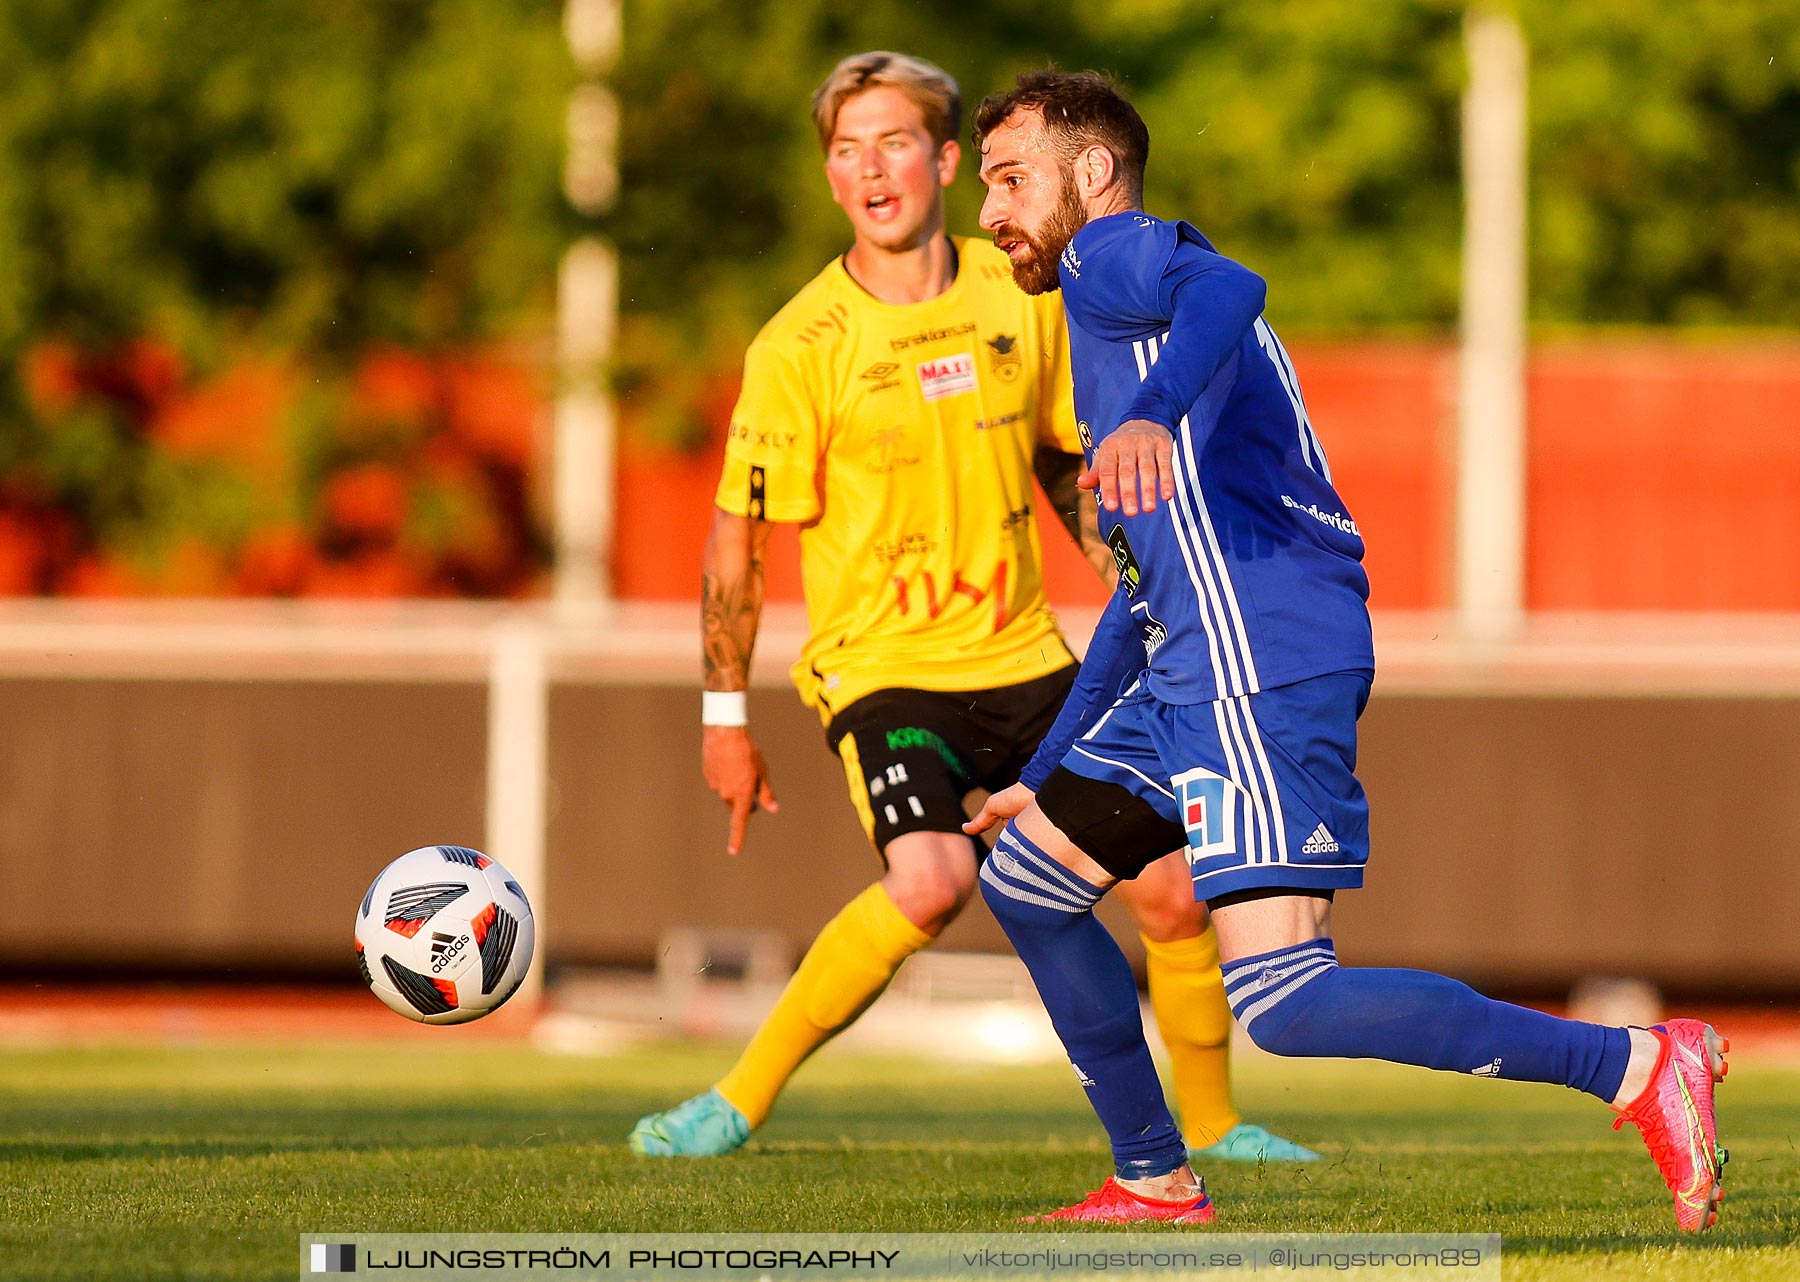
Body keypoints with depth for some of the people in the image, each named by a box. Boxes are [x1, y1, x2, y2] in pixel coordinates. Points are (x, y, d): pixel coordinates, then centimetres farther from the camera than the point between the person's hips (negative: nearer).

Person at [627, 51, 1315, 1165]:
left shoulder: (1022, 297, 2)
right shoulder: (802, 346, -12)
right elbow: (737, 535, -7)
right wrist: (726, 718, -7)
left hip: (1024, 657, 5)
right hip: (882, 665, -5)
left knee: (1175, 890, 0)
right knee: (931, 880, -31)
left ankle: (1213, 1125, 24)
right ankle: (741, 1102, -18)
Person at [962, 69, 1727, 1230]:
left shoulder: (1115, 253, 1)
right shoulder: (1115, 307, 31)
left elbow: (1224, 289, -27)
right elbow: (1147, 584, 37)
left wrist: (1150, 414, -47)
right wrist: (1045, 773, 39)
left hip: (1262, 663, -11)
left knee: (1281, 1000, -19)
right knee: (1025, 881, 21)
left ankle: (1643, 1065, -20)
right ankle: (1156, 1185, 22)